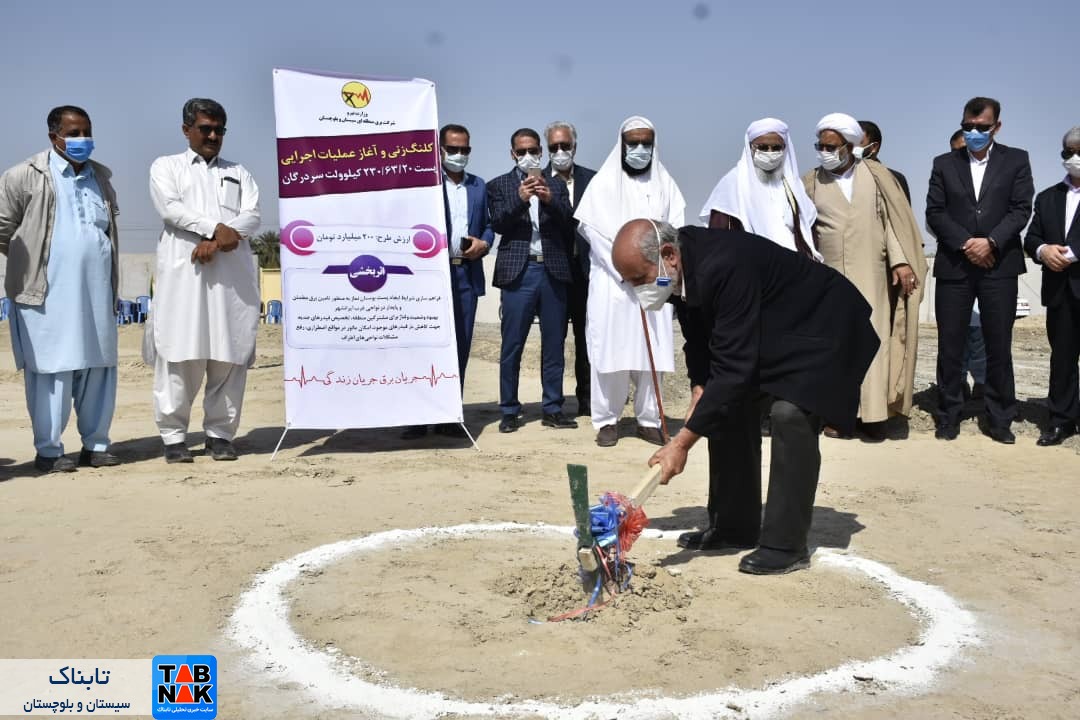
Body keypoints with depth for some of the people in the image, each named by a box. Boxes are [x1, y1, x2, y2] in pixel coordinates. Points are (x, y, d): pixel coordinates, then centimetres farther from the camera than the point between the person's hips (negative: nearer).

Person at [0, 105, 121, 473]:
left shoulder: (101, 177, 15)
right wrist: (32, 262, 8)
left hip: (97, 291, 5)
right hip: (47, 293, -5)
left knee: (98, 368, 5)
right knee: (51, 370, -3)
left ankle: (95, 444, 14)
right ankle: (48, 450, 6)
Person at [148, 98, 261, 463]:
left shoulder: (238, 173, 22)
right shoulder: (165, 166, 16)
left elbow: (252, 216, 6)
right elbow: (171, 208, -3)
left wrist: (216, 242, -11)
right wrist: (216, 228, -15)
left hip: (232, 274, 2)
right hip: (182, 272, -2)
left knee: (229, 356, -1)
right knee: (180, 354, -5)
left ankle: (220, 433, 6)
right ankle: (174, 436, 2)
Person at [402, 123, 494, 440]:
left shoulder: (479, 186, 17)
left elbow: (488, 225, 18)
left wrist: (484, 243, -2)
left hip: (467, 274, 4)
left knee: (460, 347, 6)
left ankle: (449, 416, 13)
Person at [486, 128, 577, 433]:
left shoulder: (556, 185, 15)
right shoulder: (499, 185, 8)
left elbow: (567, 223, 3)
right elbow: (498, 224, -4)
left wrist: (549, 200, -15)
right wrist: (520, 200, -19)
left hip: (553, 271, 3)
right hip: (518, 271, -2)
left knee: (554, 344, 6)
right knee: (512, 345, -2)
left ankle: (553, 409, 13)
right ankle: (509, 411, 6)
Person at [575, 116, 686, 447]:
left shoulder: (665, 184, 13)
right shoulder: (603, 183, 5)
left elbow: (674, 230, 7)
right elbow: (593, 229, -4)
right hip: (611, 282, -2)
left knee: (653, 351, 0)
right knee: (611, 350, -4)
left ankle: (648, 419, 6)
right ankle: (607, 420, 2)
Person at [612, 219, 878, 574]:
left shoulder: (723, 267, -38)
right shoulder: (684, 267, -11)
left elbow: (733, 367, -39)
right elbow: (701, 343, 2)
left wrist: (683, 442, -37)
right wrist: (700, 391, -14)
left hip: (819, 325, -9)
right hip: (766, 330, 9)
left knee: (790, 415, -24)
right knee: (727, 407, 5)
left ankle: (786, 544, -13)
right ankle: (735, 526, 17)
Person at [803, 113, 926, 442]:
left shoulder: (876, 175, 5)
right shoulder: (810, 183, 5)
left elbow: (894, 219, 4)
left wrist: (901, 260, -6)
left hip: (870, 275, 0)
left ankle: (872, 414, 4)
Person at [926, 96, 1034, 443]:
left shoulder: (1016, 160, 8)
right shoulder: (944, 164, 10)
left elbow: (1021, 209, -1)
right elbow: (934, 213, 2)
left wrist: (991, 242, -14)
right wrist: (966, 243, -10)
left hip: (999, 266, -1)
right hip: (954, 267, 1)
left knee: (999, 347, 3)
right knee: (950, 346, 3)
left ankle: (1000, 419, 11)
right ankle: (949, 416, 12)